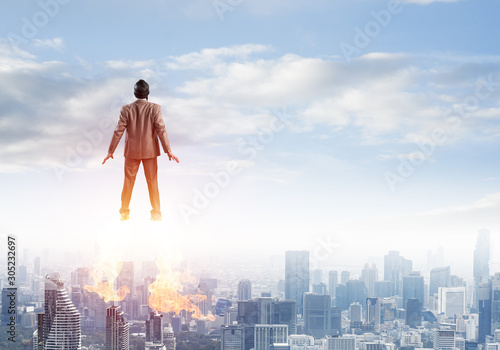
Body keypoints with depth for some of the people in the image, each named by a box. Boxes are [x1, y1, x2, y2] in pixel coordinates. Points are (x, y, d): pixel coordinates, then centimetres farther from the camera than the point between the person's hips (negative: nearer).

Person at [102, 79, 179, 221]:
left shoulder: (126, 109, -8)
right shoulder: (154, 108, -11)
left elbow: (118, 131, -6)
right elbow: (161, 130, -12)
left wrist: (110, 151, 2)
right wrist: (168, 150, -7)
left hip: (132, 151, 1)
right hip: (150, 151, -1)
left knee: (128, 181, 11)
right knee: (152, 181, 9)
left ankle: (124, 213, 16)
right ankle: (156, 213, 12)